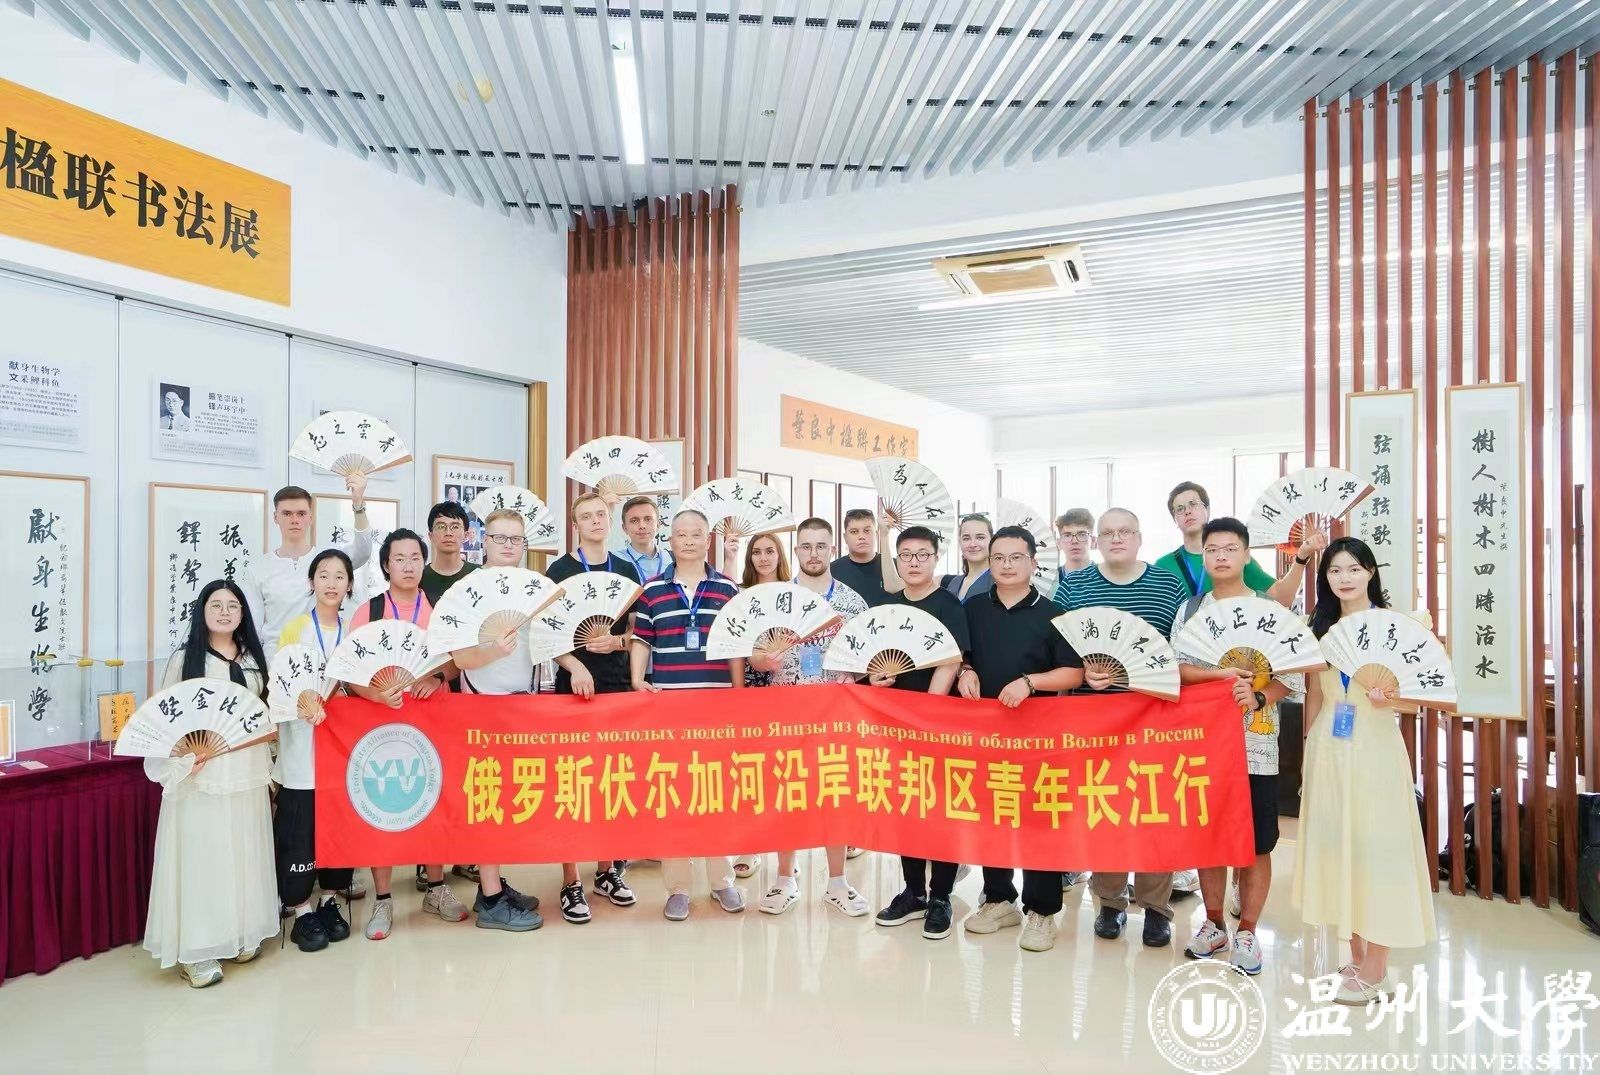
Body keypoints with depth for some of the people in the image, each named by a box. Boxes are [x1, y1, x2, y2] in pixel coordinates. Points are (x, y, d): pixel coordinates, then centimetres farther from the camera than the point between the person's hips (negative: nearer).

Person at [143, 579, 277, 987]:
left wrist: (269, 765, 10)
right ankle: (195, 949, 6)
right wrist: (185, 760, -17)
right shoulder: (184, 660, -3)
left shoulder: (254, 659, 10)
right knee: (202, 856, -3)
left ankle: (241, 935, 22)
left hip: (248, 773, 4)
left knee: (244, 854, 10)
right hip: (201, 775, -4)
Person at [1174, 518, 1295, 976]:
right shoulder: (1190, 609, 6)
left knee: (1256, 842, 4)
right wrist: (1220, 674, -18)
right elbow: (1177, 668, -1)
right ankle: (1214, 924, 26)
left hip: (1256, 743, -2)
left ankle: (1246, 933, 19)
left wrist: (1258, 698, -19)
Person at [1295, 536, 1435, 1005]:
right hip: (1328, 748, 5)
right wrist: (1310, 749, 10)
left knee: (1374, 844, -1)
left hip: (1375, 745, -4)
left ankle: (1375, 970, 9)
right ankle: (1357, 957, 23)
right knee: (1335, 844, 9)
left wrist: (1390, 697, -24)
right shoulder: (1320, 627, 10)